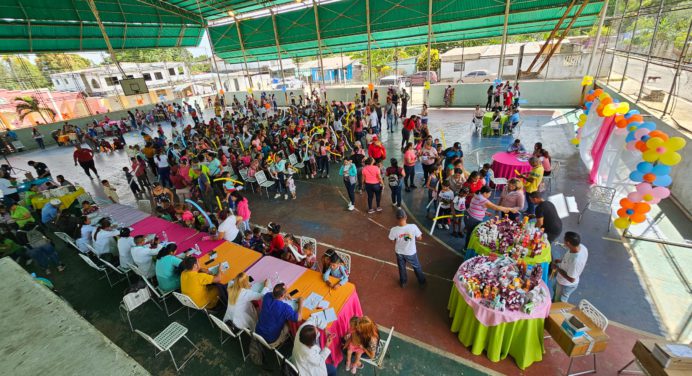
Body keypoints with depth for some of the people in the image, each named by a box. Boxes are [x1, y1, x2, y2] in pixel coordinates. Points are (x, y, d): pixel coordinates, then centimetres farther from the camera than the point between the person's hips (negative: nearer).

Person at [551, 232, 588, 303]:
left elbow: (571, 279, -31)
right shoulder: (581, 247, -20)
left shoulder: (575, 261, -45)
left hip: (566, 285, -8)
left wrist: (557, 268, -23)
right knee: (556, 291, 36)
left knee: (559, 303, 21)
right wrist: (561, 260, -3)